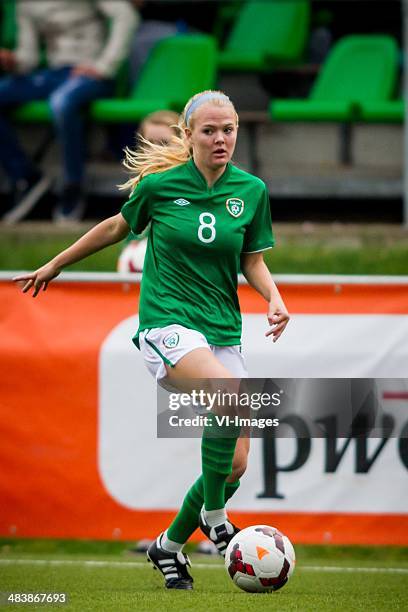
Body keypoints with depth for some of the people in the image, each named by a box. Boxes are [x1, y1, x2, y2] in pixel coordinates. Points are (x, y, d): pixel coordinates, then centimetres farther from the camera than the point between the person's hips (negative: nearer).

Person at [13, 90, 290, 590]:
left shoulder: (251, 191, 3)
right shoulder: (159, 184, -4)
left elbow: (253, 261, 13)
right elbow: (116, 227, 14)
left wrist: (273, 297, -8)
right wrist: (54, 265, 24)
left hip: (222, 329, 4)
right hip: (166, 322, -4)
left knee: (235, 464, -2)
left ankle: (170, 544, 22)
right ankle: (213, 515, -18)